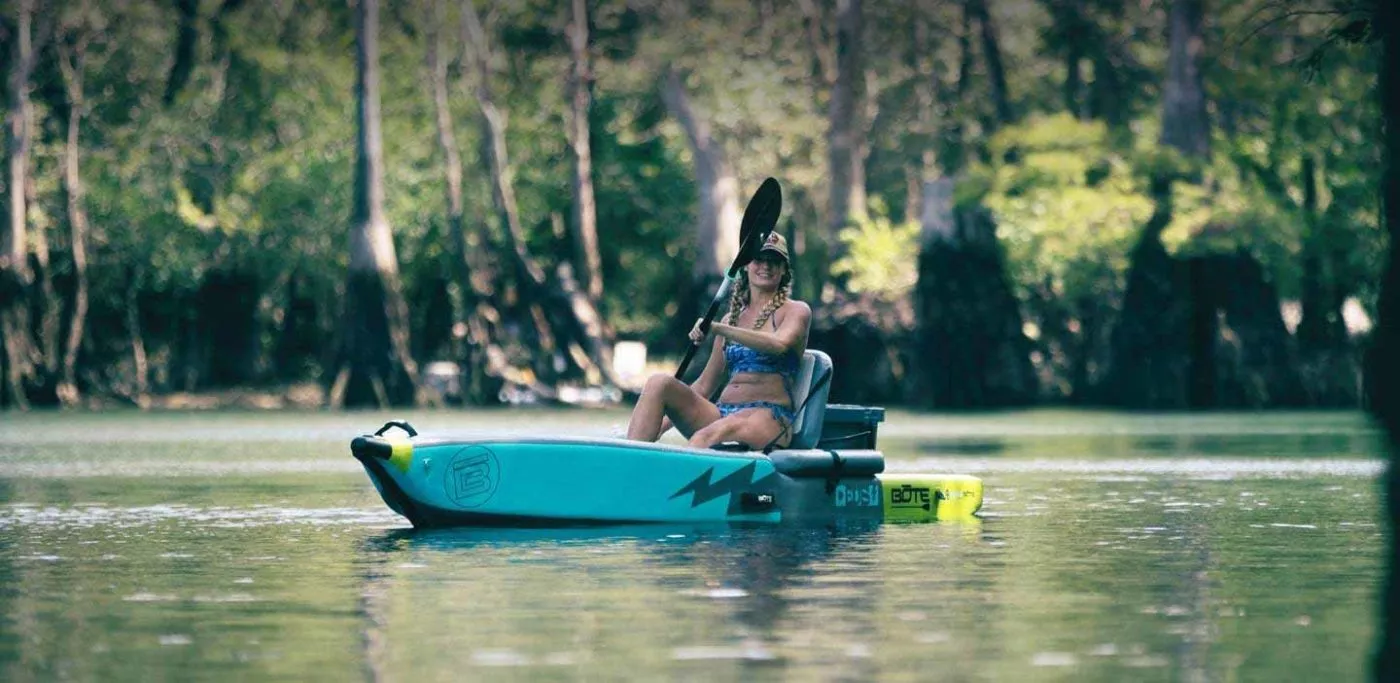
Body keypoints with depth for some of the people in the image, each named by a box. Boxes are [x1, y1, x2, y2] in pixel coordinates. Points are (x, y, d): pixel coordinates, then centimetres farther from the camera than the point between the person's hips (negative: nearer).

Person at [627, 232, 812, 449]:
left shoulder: (796, 311, 8)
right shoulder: (732, 318, 23)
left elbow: (779, 345, -17)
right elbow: (704, 386, 23)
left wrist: (718, 330, -25)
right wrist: (661, 424, 11)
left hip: (769, 418, -6)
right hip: (723, 413, 6)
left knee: (706, 438, -38)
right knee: (658, 383, -18)